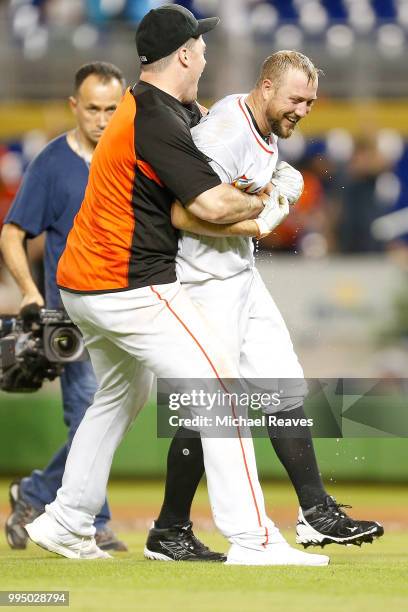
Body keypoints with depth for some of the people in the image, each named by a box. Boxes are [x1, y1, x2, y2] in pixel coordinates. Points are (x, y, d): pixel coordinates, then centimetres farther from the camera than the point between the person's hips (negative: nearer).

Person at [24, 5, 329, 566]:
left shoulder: (142, 102, 13)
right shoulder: (157, 120, -18)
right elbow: (212, 205, -22)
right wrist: (263, 207, -2)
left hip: (81, 287, 10)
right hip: (131, 288, -10)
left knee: (122, 393, 27)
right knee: (219, 389, -10)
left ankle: (65, 523, 30)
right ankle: (251, 541, -16)